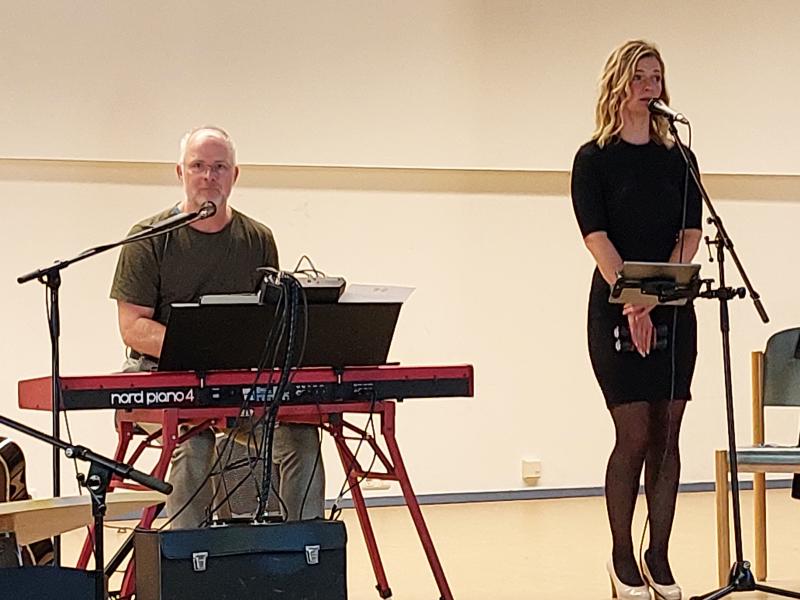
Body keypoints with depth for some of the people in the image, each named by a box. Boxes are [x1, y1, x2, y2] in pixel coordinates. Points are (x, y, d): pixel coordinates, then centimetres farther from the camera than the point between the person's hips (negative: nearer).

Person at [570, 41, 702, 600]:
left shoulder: (677, 159, 10)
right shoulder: (594, 159, 0)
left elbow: (691, 233, 2)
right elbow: (597, 236, -10)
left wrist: (659, 296, -14)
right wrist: (634, 302, -22)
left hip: (674, 311, 4)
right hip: (617, 311, -3)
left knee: (666, 438, 4)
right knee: (635, 436, -6)